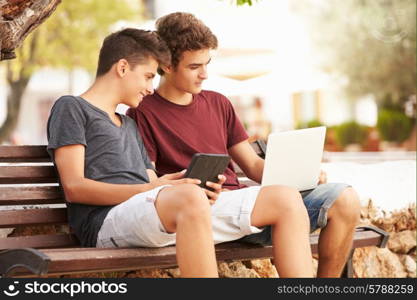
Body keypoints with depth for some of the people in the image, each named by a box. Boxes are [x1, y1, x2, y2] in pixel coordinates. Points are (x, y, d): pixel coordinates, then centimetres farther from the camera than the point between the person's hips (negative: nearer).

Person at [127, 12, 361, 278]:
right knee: (285, 199, -34)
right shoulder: (143, 114, 2)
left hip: (239, 199, 7)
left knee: (344, 199, -11)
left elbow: (253, 165, 23)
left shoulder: (218, 103, 23)